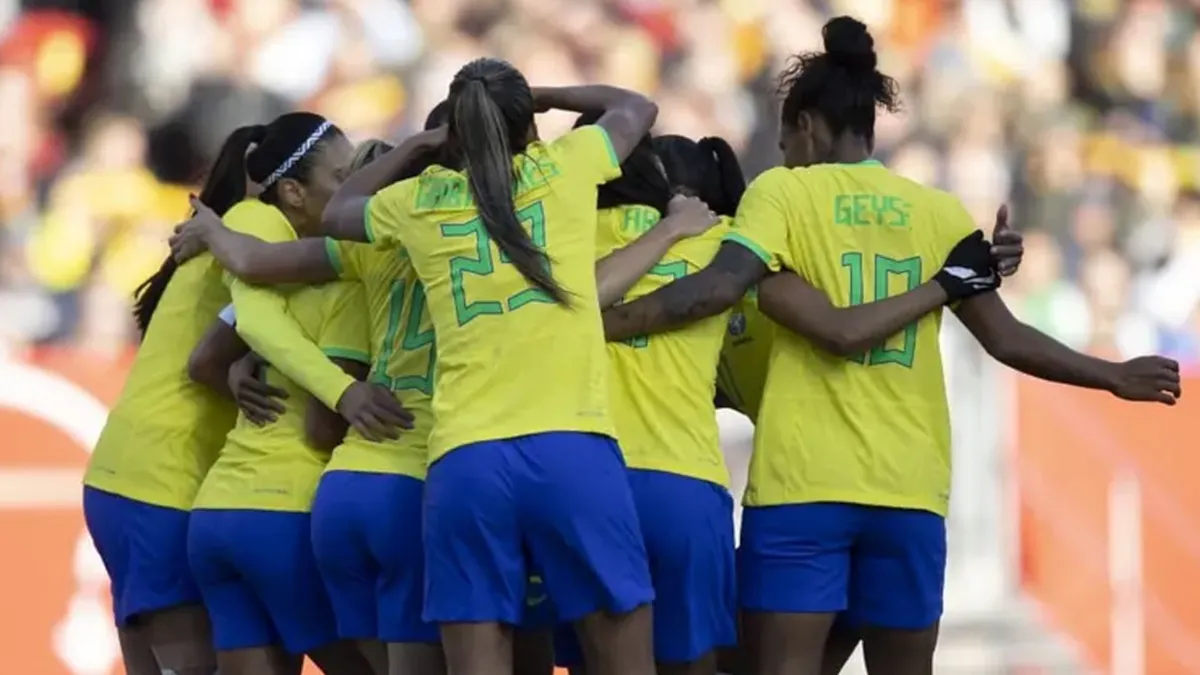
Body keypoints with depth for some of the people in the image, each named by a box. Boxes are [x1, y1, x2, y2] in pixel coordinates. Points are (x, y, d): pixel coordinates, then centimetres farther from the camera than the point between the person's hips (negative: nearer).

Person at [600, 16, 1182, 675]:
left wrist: (598, 324, -10)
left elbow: (718, 288, -13)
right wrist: (1116, 377, 24)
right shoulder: (939, 211, 10)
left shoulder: (782, 191, 1)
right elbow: (1004, 337, 12)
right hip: (909, 486, 3)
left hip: (801, 482, -3)